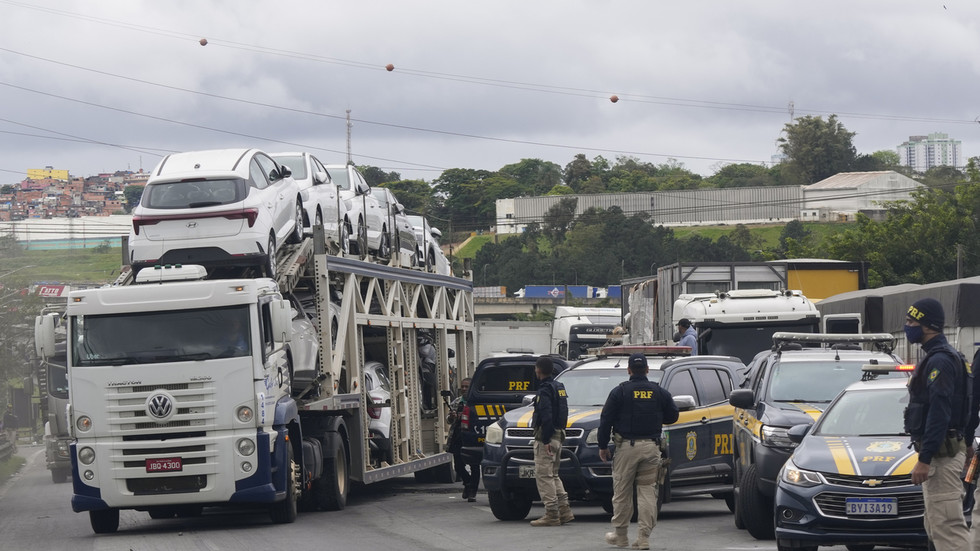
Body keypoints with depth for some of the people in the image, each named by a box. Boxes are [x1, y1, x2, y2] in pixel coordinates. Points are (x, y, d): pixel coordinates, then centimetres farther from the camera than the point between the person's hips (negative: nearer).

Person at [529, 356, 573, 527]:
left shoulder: (545, 390, -14)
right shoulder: (559, 387, 16)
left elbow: (546, 416, -22)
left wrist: (545, 440, -23)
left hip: (546, 437, -10)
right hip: (558, 434, 10)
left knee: (543, 475, -7)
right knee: (552, 475, 17)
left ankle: (551, 515, -10)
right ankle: (564, 511, 13)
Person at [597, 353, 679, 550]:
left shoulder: (619, 392, -3)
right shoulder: (659, 393, 5)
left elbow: (606, 420, -4)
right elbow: (673, 416, 13)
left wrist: (603, 446, 4)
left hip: (627, 447, -2)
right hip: (651, 447, 2)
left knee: (622, 492, 7)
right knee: (647, 492, 3)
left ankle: (620, 535, 14)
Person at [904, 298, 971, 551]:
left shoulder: (939, 361, -16)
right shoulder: (938, 357, 18)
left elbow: (939, 413, -23)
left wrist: (925, 459, -25)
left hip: (941, 454, -11)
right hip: (941, 452, 11)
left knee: (947, 525, -14)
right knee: (936, 523, 14)